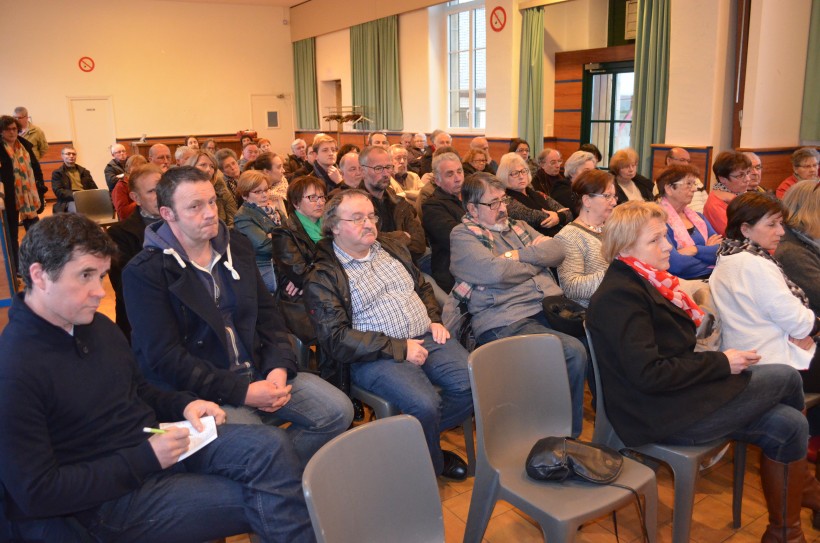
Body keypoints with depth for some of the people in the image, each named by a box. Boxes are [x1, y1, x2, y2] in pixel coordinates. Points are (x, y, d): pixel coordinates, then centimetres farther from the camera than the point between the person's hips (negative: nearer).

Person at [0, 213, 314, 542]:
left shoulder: (97, 326, 6)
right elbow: (35, 493, -18)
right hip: (112, 498, -6)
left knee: (272, 446, -17)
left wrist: (184, 405, -1)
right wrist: (145, 458, -19)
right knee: (264, 503, -16)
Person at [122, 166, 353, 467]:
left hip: (259, 372, 7)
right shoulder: (144, 272, -9)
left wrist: (279, 367, -6)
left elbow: (268, 314, 12)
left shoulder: (238, 247, 11)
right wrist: (241, 391, -19)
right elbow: (164, 357, -14)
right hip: (201, 392, -6)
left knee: (338, 410, -6)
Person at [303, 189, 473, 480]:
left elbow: (423, 287, 29)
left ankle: (421, 437, 8)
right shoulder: (322, 278, -4)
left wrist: (434, 320, 7)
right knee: (425, 404, -30)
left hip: (425, 338, 6)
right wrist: (399, 348, -16)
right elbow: (336, 339, -12)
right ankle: (430, 467, 2)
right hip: (374, 357, -6)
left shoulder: (392, 250, 18)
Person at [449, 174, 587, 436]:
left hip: (550, 307, 7)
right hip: (506, 321, -7)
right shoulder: (463, 236, 5)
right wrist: (537, 262, 4)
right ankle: (569, 434, -8)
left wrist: (519, 255, -4)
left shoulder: (517, 226, 26)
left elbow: (556, 250, 11)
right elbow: (494, 272, -13)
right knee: (574, 351, -27)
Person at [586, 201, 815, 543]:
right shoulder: (620, 295, -21)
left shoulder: (644, 282, 9)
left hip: (677, 396, 9)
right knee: (785, 376, -2)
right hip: (662, 416, -9)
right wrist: (721, 363, -17)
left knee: (787, 425, 5)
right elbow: (650, 374, -26)